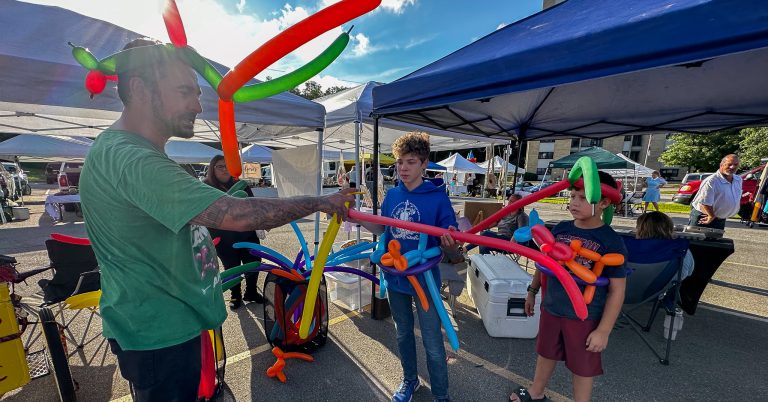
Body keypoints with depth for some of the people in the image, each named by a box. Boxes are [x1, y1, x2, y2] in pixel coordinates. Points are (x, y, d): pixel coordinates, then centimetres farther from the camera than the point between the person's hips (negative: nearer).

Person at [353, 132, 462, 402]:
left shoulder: (438, 197, -16)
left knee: (432, 343, 12)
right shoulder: (392, 194, -3)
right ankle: (410, 380, 51)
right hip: (395, 278, 5)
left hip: (425, 280, -4)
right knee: (403, 334, 24)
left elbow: (450, 244, -17)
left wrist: (451, 246, -39)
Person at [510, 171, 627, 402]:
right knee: (546, 354, 23)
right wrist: (532, 291, 14)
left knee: (582, 367, 16)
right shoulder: (560, 229, -4)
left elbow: (617, 291, -12)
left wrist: (604, 330, -13)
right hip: (551, 309, 5)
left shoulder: (611, 242, -16)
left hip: (584, 318, -4)